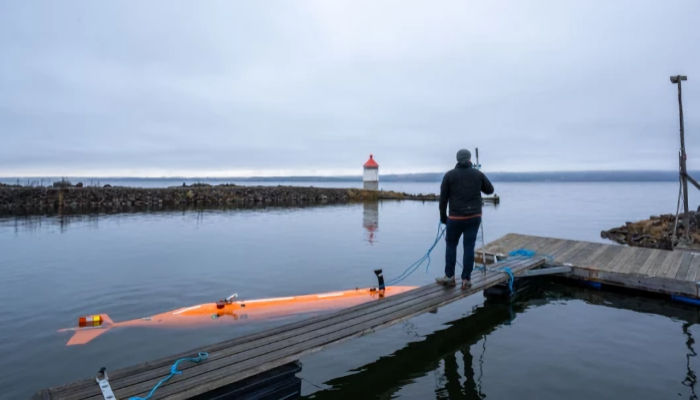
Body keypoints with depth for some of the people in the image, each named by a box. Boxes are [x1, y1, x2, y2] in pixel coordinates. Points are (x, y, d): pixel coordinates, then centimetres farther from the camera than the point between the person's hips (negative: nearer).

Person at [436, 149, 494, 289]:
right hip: (474, 217, 2)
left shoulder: (449, 175, -2)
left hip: (456, 217, -2)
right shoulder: (478, 174, 3)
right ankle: (466, 279, 9)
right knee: (469, 247, 6)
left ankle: (449, 277, 15)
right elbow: (490, 190, 16)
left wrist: (443, 216, 8)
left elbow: (443, 198, -1)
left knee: (451, 245, 13)